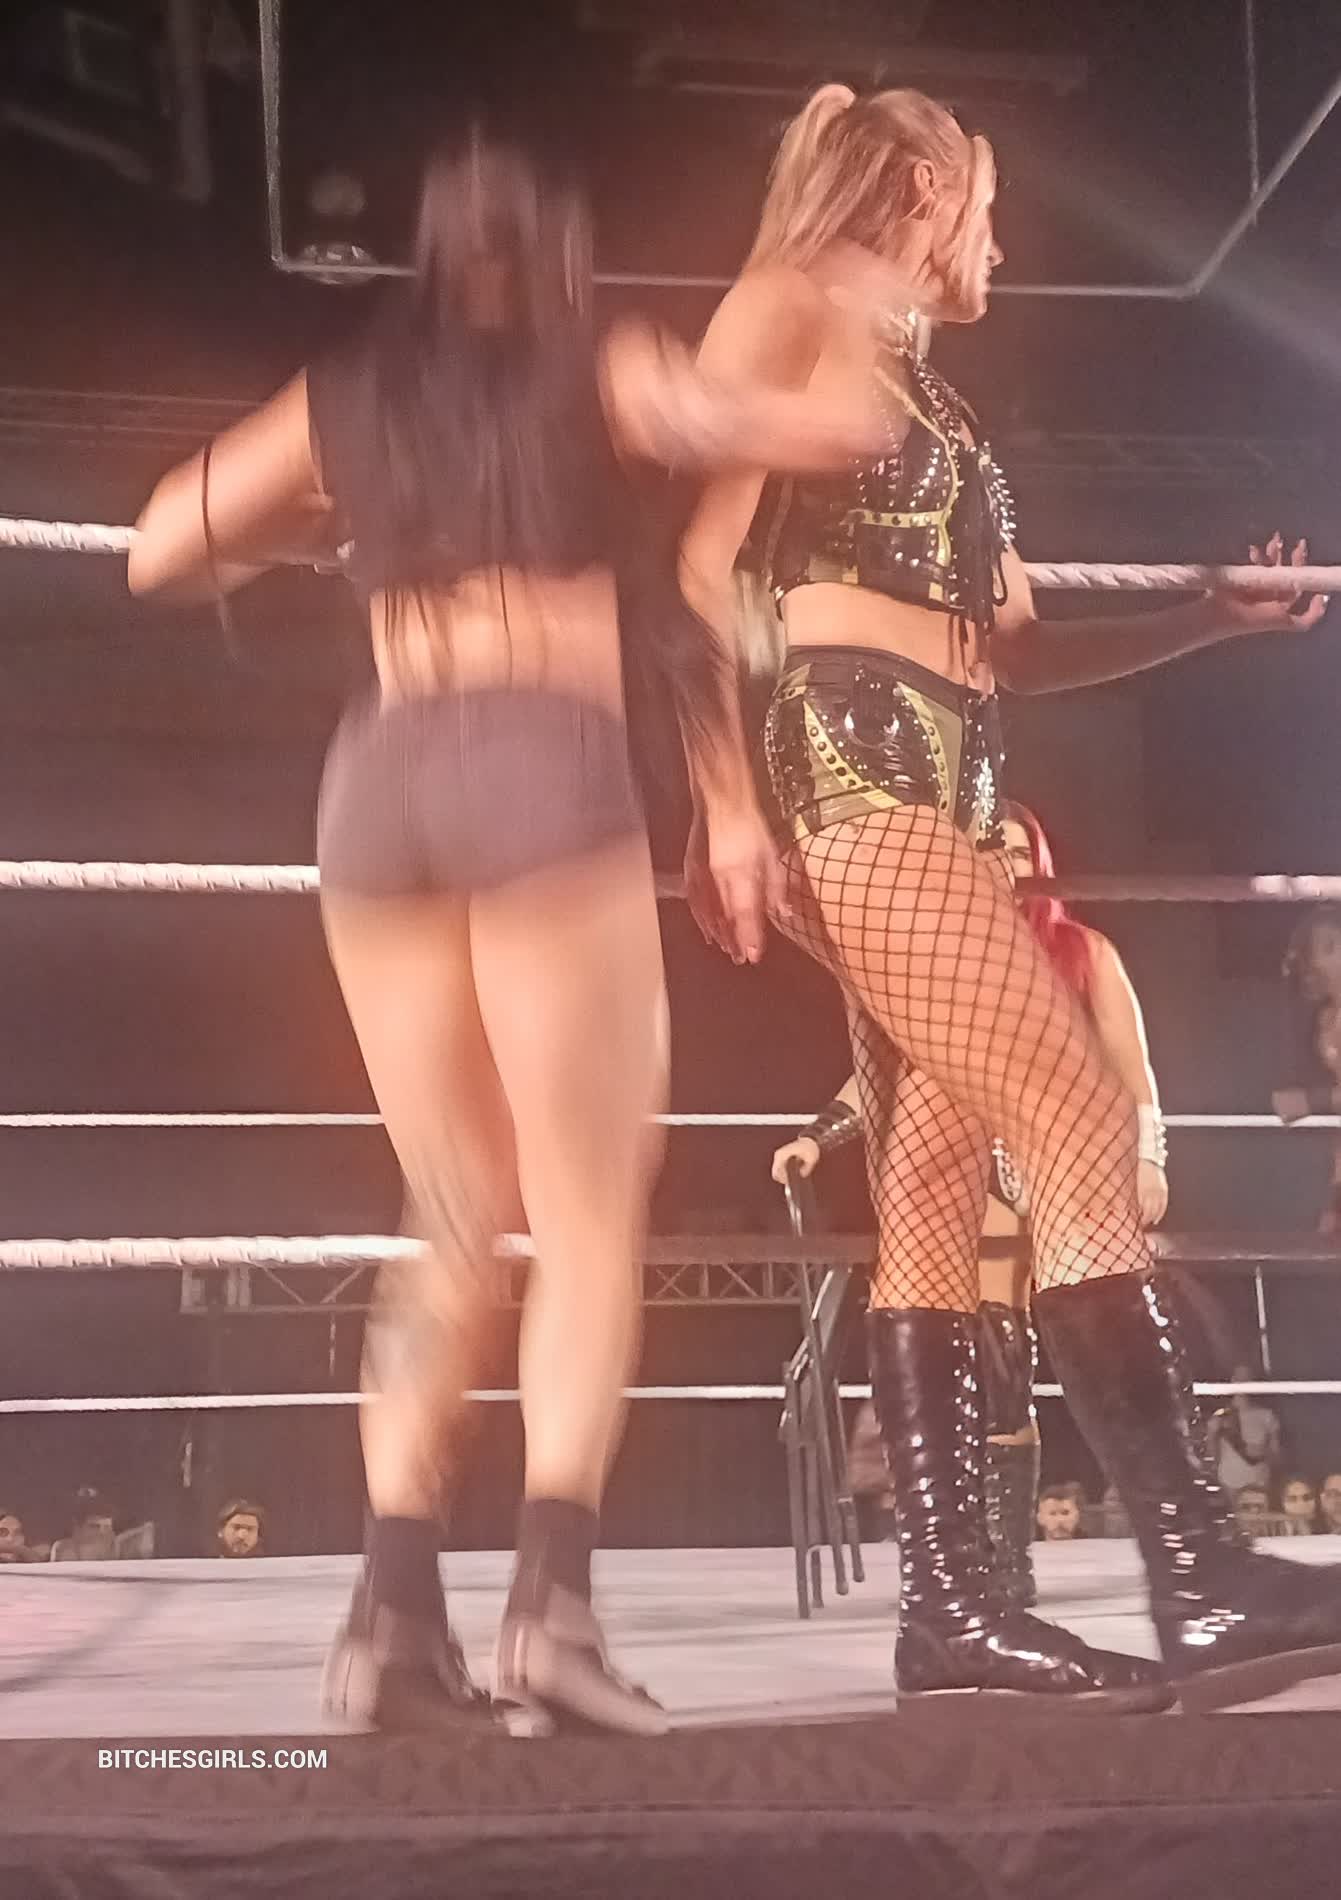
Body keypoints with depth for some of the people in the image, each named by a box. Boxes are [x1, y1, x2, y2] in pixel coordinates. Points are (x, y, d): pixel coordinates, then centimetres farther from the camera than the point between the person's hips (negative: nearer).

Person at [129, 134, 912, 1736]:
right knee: (588, 1221, -1)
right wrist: (862, 318, 25)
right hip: (545, 773, -4)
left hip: (378, 784, 4)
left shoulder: (344, 398, 19)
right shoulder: (595, 370, 11)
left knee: (454, 1229, 12)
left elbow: (161, 556, 22)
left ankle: (395, 1612, 2)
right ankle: (551, 1601, -16)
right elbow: (832, 429, 4)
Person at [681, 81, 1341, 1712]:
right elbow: (696, 568, -7)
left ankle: (949, 1602, 2)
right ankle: (1206, 1584, -18)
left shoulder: (933, 400, 28)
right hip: (853, 767, -9)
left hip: (936, 790, 9)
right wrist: (725, 798, -16)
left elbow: (1015, 647, 25)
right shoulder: (792, 310, 4)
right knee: (1082, 1131, -17)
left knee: (934, 1189, 1)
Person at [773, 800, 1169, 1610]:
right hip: (989, 1184, 1)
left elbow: (1130, 1064, 6)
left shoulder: (1085, 951, 8)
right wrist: (818, 1135, -5)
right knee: (999, 1378, -2)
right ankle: (1009, 1561, 2)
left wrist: (1148, 1156, -5)